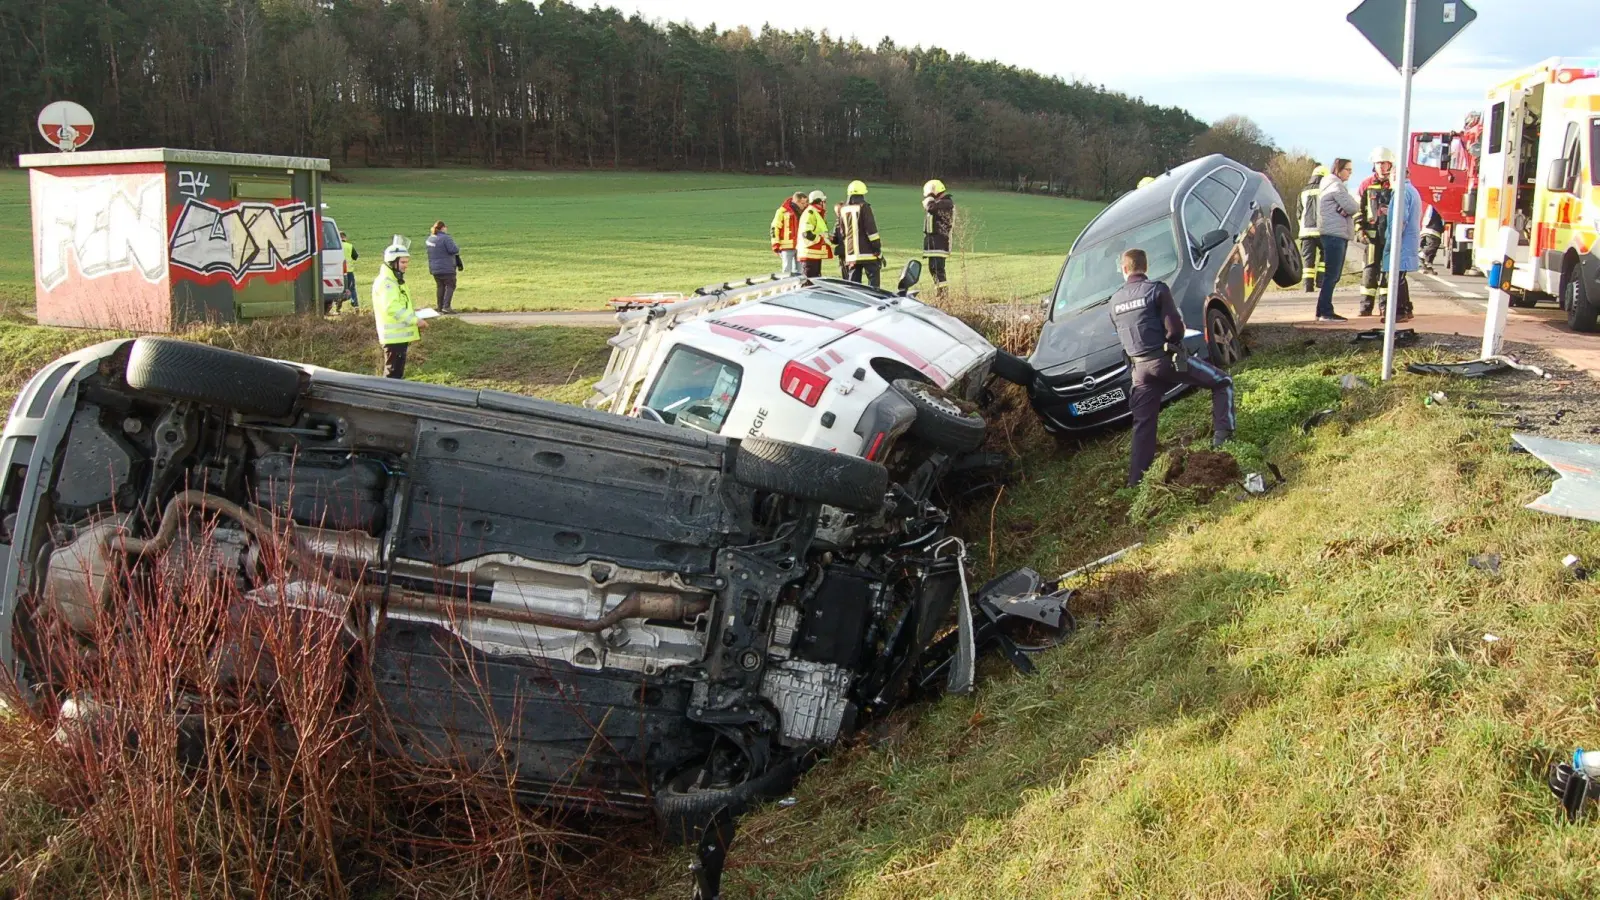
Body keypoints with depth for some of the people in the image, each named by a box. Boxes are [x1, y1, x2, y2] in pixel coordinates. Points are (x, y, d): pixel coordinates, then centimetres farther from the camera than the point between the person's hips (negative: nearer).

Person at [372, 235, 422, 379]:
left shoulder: (396, 280, 17)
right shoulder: (385, 282, -17)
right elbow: (392, 308, -28)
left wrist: (412, 310, 12)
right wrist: (414, 320, -26)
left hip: (401, 334, 10)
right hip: (393, 335, -10)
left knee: (399, 370, 15)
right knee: (392, 371, -8)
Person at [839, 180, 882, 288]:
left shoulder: (843, 210, 10)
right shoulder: (864, 207, -8)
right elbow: (871, 230, -12)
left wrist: (844, 255, 26)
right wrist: (878, 250, -8)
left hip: (851, 254, 6)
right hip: (868, 253, -6)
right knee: (873, 283, -3)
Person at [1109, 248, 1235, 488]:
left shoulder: (1115, 301, 8)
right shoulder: (1157, 290, -9)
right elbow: (1175, 327, -13)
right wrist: (1172, 343, 7)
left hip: (1140, 367, 5)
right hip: (1167, 359, -5)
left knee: (1143, 424, 9)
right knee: (1222, 382, 11)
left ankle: (1135, 481, 8)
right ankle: (1222, 436, -4)